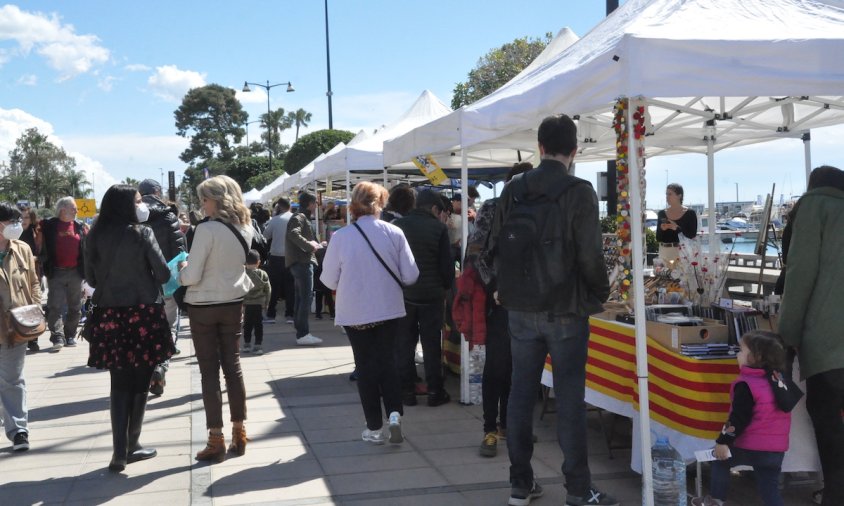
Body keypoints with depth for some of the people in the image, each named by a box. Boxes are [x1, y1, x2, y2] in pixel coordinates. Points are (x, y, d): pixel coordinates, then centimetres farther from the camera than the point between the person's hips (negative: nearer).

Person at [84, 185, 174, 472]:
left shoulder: (95, 237, 4)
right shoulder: (142, 234, -8)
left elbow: (90, 279, 9)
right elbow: (163, 274, -7)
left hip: (109, 313, 3)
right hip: (143, 311, -3)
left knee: (119, 384, 9)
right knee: (139, 382, 9)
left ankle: (120, 450, 4)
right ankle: (131, 446, 15)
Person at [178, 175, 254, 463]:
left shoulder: (207, 229, -18)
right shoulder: (245, 228, 3)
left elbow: (192, 276, -18)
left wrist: (182, 271, 2)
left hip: (203, 307, -5)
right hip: (233, 303, 6)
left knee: (209, 371, 2)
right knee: (233, 366, 13)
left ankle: (216, 439, 5)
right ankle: (239, 433, 18)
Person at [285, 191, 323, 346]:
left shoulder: (303, 218, 22)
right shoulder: (299, 218, -10)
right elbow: (293, 234, -28)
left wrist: (316, 244, 11)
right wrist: (310, 245, -22)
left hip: (301, 262, 11)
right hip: (302, 262, -11)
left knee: (300, 298, 12)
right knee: (306, 297, -11)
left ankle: (300, 333, 17)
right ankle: (303, 334, -12)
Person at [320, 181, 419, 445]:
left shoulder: (341, 236, -12)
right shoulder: (394, 233, -9)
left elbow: (329, 279, -5)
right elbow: (410, 275, -6)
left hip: (356, 312, -1)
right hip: (389, 309, 1)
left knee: (366, 366, 12)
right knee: (386, 359, 18)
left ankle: (374, 428, 16)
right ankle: (394, 413, 0)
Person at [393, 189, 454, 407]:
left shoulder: (397, 225, -1)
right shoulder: (438, 229, -7)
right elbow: (447, 264, -6)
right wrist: (446, 287, 10)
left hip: (403, 293, 2)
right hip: (432, 294, -2)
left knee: (404, 343, 8)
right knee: (432, 344, 5)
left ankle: (407, 391, 10)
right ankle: (434, 392, 8)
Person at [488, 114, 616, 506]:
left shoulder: (513, 189, 2)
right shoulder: (579, 191, -11)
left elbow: (495, 246, 6)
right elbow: (590, 255, -14)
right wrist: (601, 293, 3)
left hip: (520, 310, 4)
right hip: (566, 310, -4)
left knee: (520, 394, 10)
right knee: (569, 399, 2)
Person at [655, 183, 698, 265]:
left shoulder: (690, 213, 1)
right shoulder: (662, 214, 10)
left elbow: (692, 236, -7)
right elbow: (658, 239, 9)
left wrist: (677, 228, -19)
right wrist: (661, 229, -10)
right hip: (665, 251, 3)